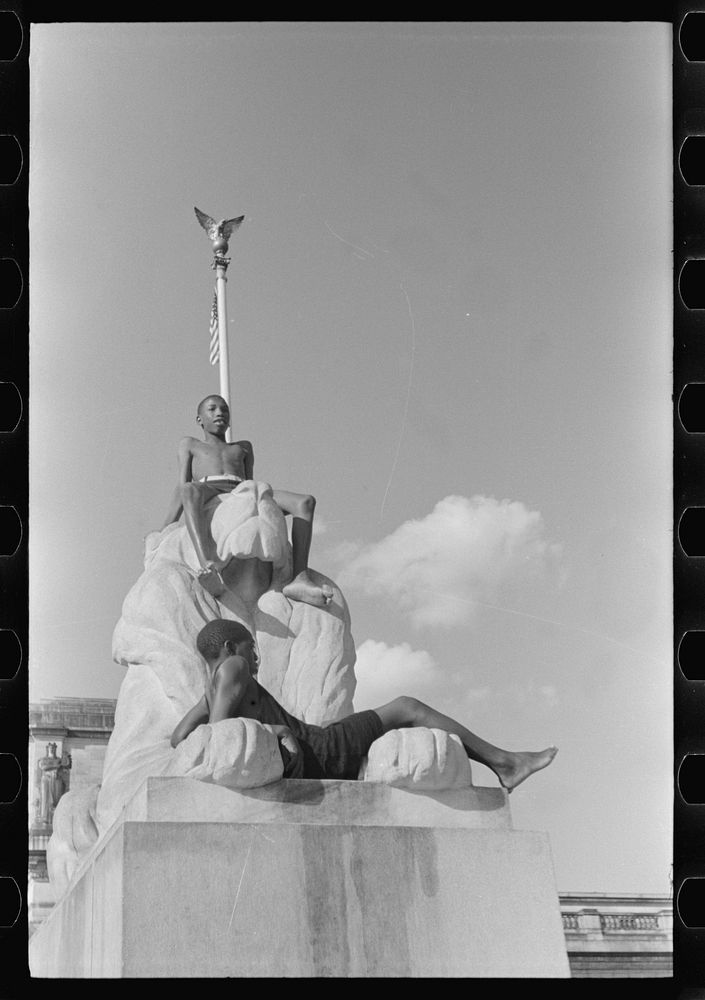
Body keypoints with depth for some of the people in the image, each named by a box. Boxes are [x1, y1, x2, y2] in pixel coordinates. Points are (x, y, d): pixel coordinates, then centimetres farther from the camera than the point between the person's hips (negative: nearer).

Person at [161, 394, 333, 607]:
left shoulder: (243, 448, 40)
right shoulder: (189, 445, 33)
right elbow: (183, 488, 20)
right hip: (208, 499, -3)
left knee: (305, 502, -23)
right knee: (190, 491, -43)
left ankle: (300, 579, -42)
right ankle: (211, 568, -66)